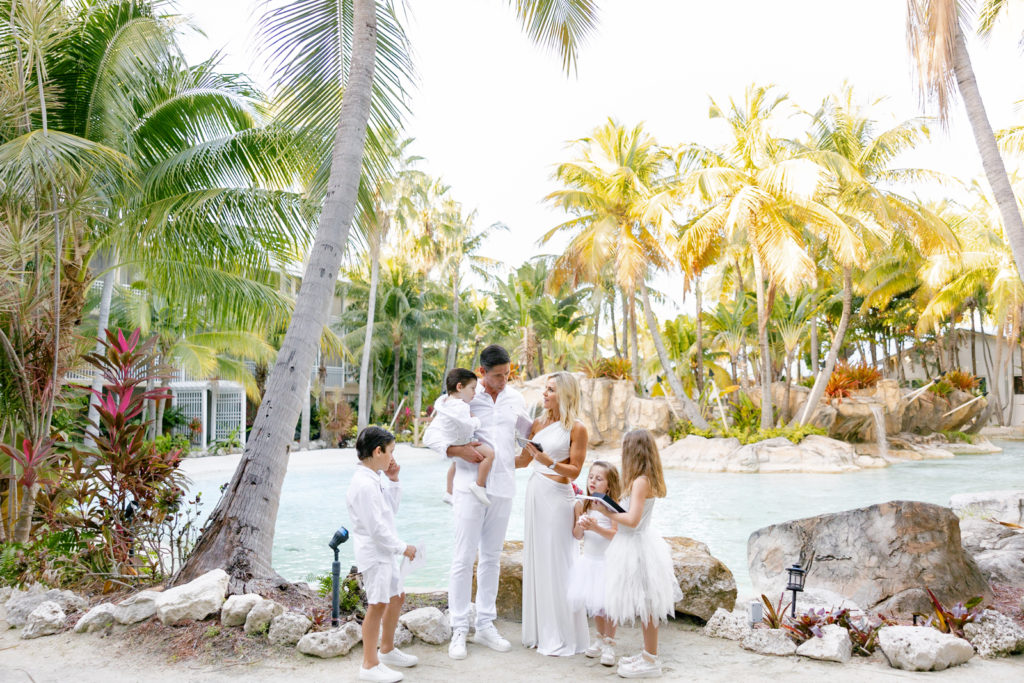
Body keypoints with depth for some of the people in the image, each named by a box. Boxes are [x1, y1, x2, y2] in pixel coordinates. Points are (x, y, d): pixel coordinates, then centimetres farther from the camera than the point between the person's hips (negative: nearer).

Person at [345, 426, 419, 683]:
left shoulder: (375, 480, 9)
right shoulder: (364, 484, -23)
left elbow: (392, 508, 20)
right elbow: (376, 528, -24)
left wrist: (393, 481, 9)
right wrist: (402, 547, -15)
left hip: (384, 552, 11)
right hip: (373, 553, -11)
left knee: (397, 597, 20)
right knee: (378, 604, -4)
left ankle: (387, 650, 36)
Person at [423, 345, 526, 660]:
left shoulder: (516, 399, 9)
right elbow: (431, 436, -4)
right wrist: (457, 450, -19)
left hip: (503, 487, 4)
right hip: (471, 486, -4)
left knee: (492, 557, 12)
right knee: (464, 558, -2)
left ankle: (485, 625, 22)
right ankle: (459, 630, 7)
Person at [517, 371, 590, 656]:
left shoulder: (576, 428, -7)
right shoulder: (539, 423, 10)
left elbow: (575, 470, -9)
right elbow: (523, 459, 15)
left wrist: (549, 462, -23)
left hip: (558, 496, -6)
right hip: (535, 493, 7)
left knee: (557, 563, -2)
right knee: (535, 560, 11)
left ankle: (562, 637, 10)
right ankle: (540, 631, 24)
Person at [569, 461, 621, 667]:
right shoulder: (582, 504, 1)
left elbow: (616, 534, -18)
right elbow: (577, 536, 5)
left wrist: (596, 527, -29)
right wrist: (581, 526, -16)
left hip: (608, 561, -5)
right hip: (588, 559, 5)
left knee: (607, 604, -4)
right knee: (593, 604, 14)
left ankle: (609, 644, 13)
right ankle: (600, 638, 34)